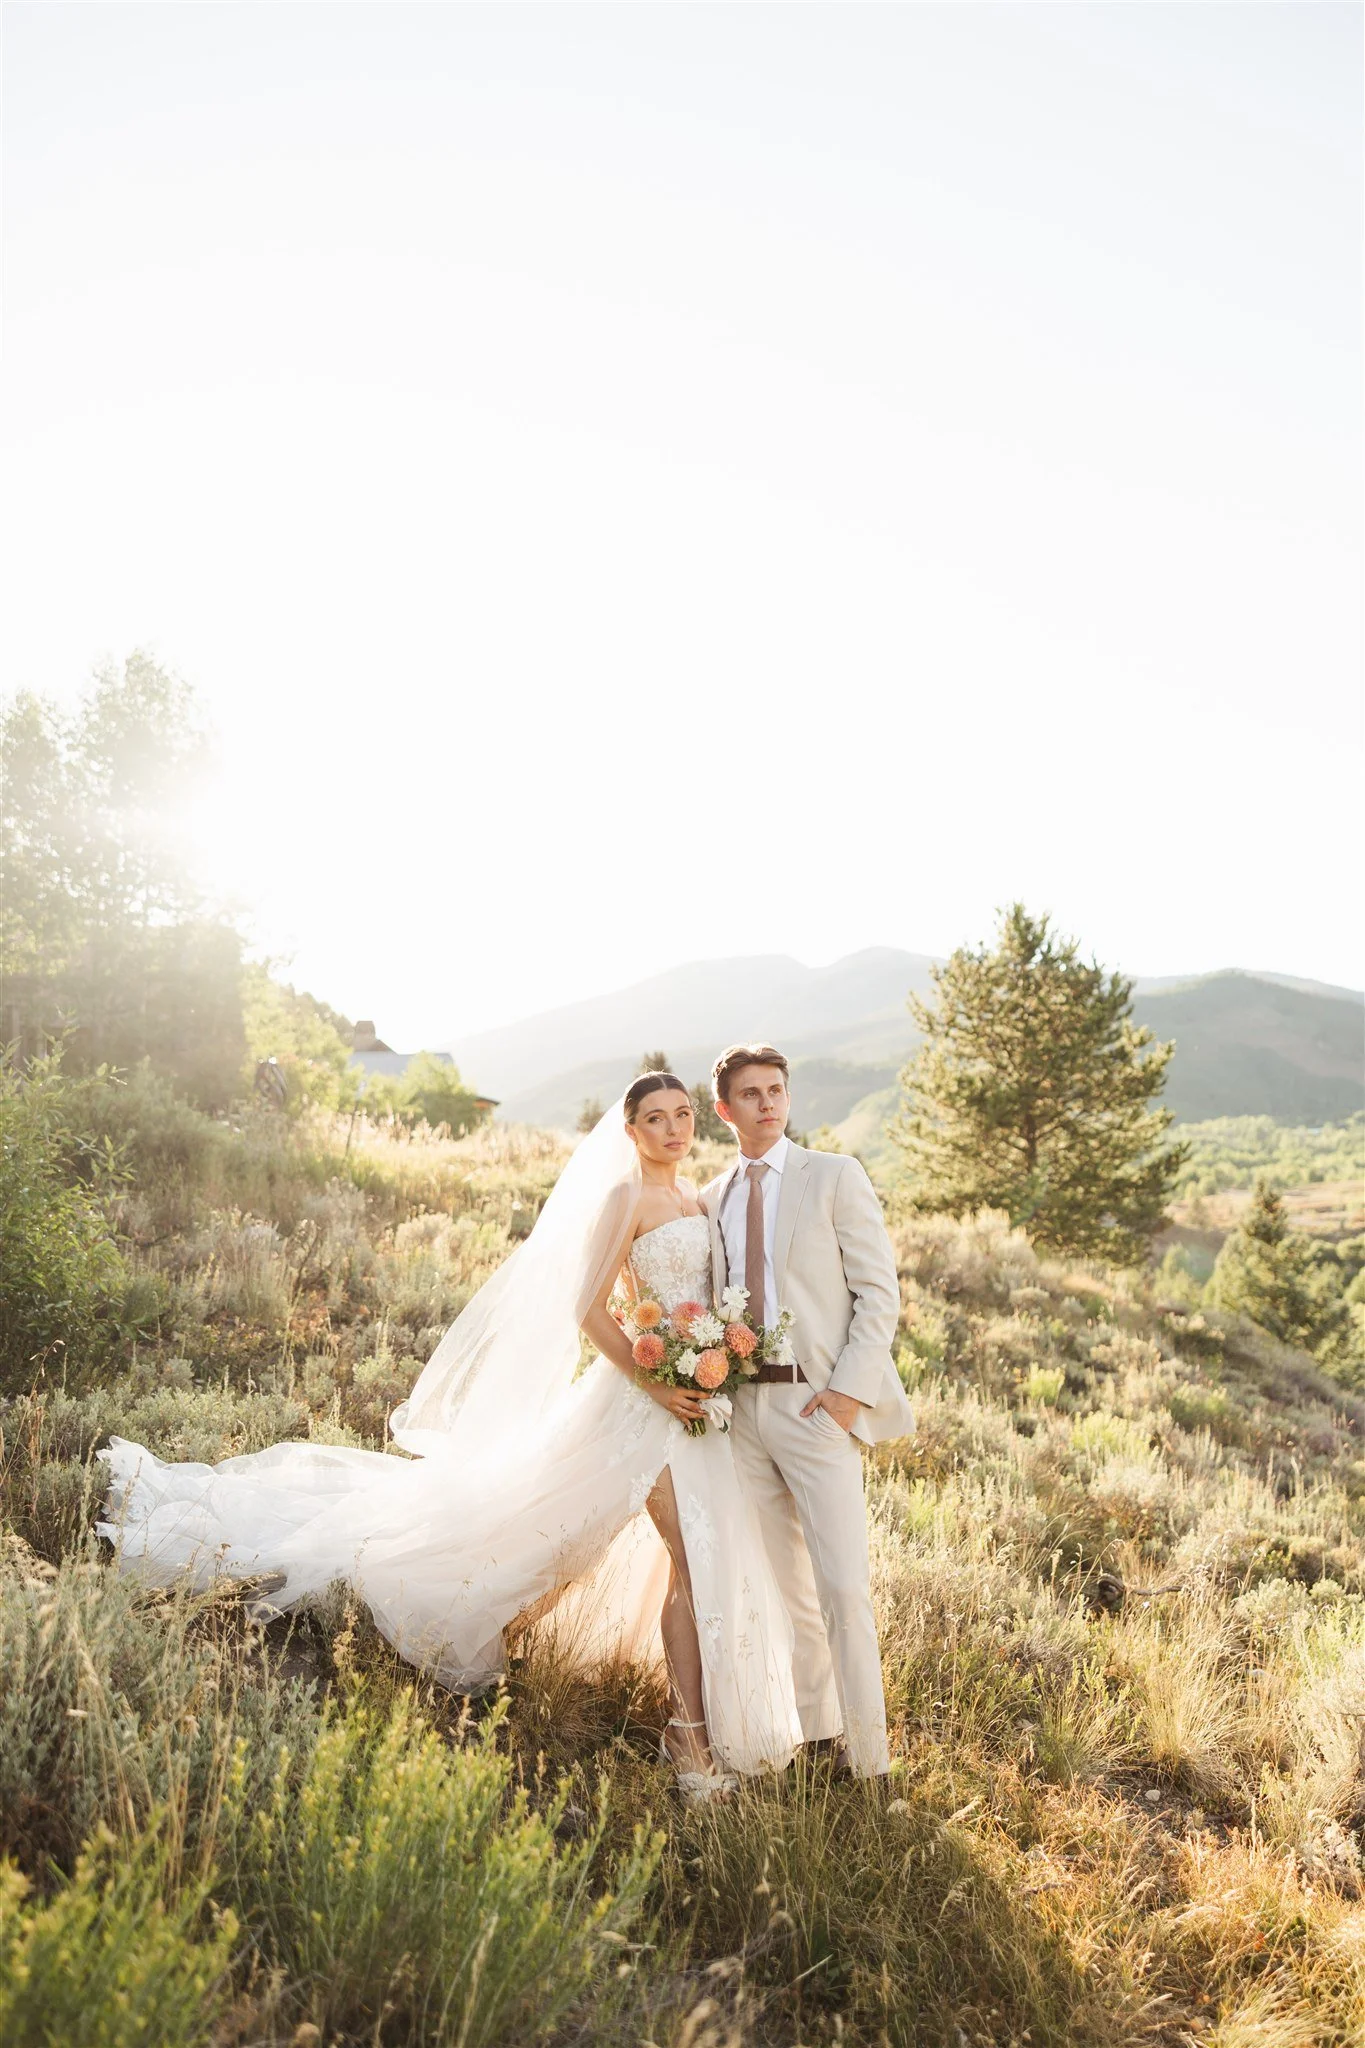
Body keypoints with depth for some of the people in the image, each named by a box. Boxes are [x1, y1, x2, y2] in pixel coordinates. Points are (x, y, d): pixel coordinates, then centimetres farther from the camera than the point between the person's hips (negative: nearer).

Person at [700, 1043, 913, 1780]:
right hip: (742, 1407, 5)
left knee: (842, 1586, -4)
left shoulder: (835, 1176, -2)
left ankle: (867, 1756, 11)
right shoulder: (711, 1199, 12)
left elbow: (880, 1292, -6)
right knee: (781, 1582, 14)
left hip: (817, 1404, -4)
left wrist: (850, 1390, -15)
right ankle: (815, 1727, 30)